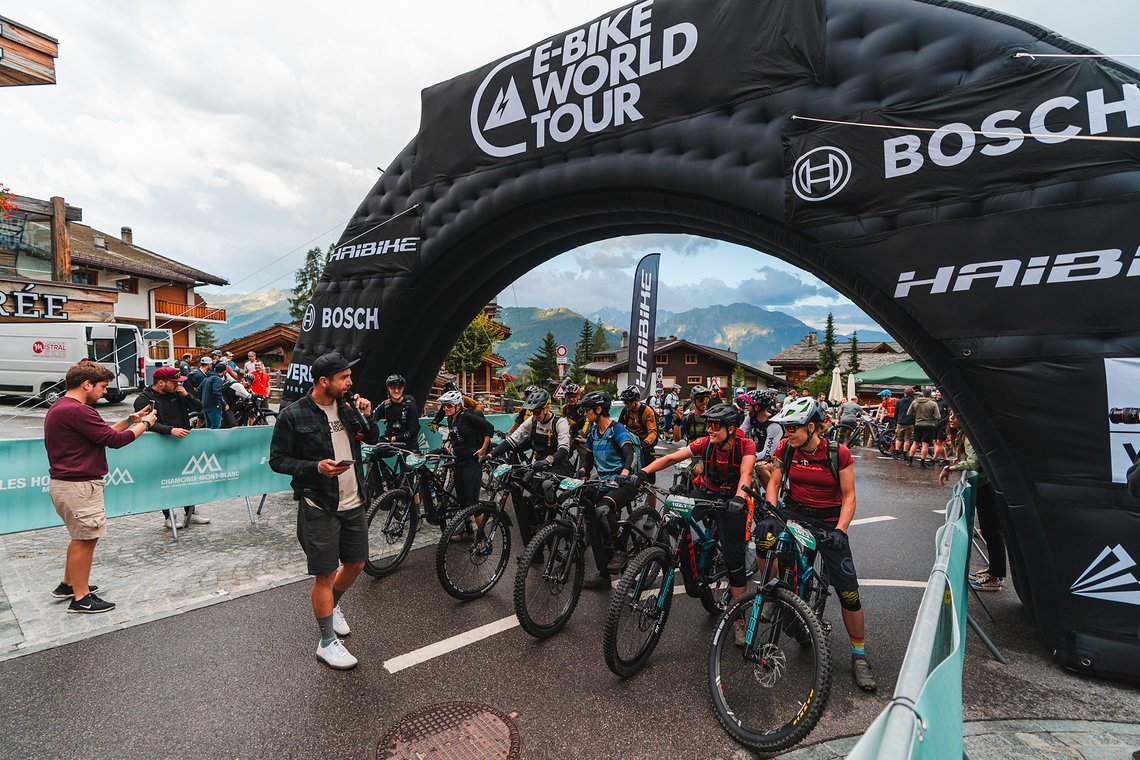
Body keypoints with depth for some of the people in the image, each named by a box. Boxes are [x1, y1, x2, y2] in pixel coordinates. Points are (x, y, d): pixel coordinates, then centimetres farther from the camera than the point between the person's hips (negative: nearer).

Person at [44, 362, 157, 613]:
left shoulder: (60, 408, 13)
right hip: (79, 486, -11)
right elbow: (114, 440, -20)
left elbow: (101, 434, 15)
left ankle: (68, 585, 36)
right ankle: (81, 598, 11)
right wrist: (145, 423, -8)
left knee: (81, 536, 23)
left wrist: (129, 420, 10)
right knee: (85, 539, 1)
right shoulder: (77, 410, -22)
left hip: (65, 482, 11)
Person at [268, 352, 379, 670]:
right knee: (326, 574, 2)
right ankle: (327, 642, 19)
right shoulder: (294, 415, -12)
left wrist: (366, 416, -8)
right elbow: (277, 459, -8)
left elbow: (374, 440, 11)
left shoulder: (347, 406, 3)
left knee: (356, 563, 17)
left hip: (353, 502, 6)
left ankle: (332, 604, 46)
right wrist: (317, 467, -22)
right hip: (319, 506, -6)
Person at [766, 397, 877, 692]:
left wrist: (840, 530, -22)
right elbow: (774, 483, 0)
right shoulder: (785, 448, -6)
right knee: (764, 538, -23)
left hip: (829, 521, -2)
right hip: (794, 514, 3)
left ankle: (859, 656, 14)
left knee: (848, 591, -6)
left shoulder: (839, 453, -13)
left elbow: (849, 496, -9)